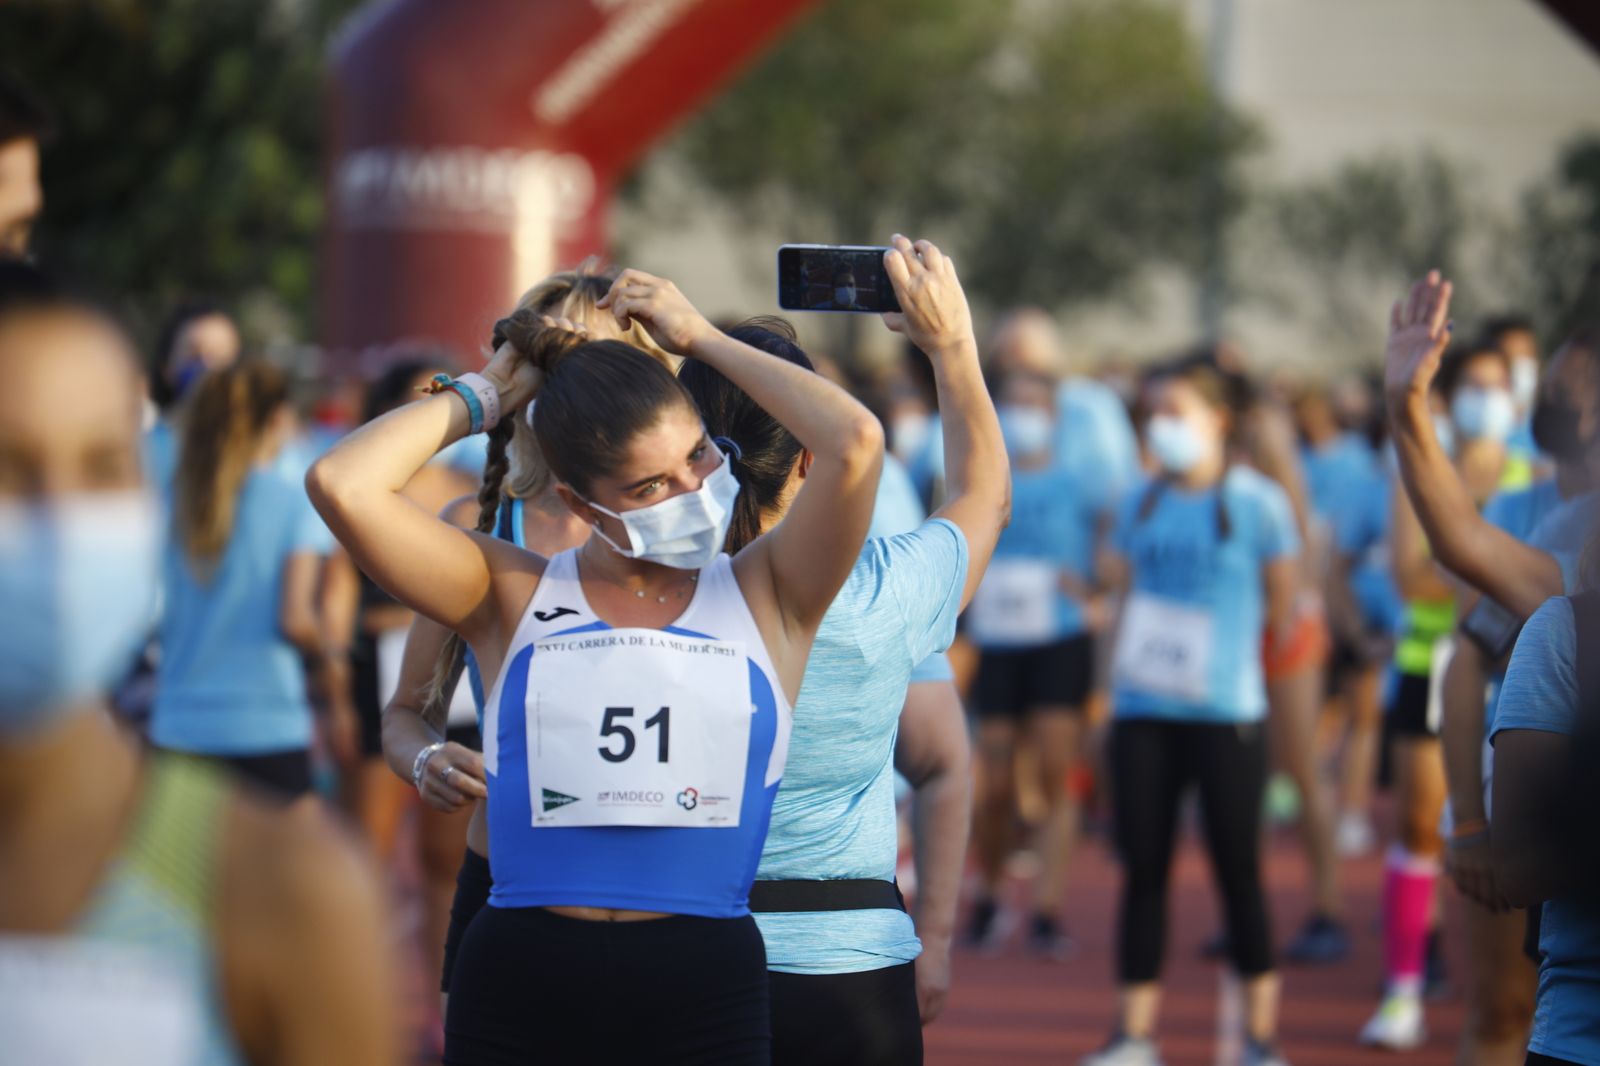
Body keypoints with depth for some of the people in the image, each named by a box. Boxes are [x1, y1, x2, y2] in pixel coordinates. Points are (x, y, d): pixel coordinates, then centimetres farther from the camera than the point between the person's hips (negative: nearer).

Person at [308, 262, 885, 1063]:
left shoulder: (765, 598, 9)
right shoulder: (512, 597, 8)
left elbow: (855, 443, -6)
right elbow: (341, 485, -3)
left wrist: (701, 340, 7)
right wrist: (481, 399, 10)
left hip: (704, 997, 0)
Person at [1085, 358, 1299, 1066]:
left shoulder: (1255, 502, -3)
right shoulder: (1142, 504, 10)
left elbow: (1281, 604, 5)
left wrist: (1223, 642, 7)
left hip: (1224, 713, -4)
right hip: (1142, 712, 4)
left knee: (1237, 869, 0)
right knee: (1142, 867, 4)